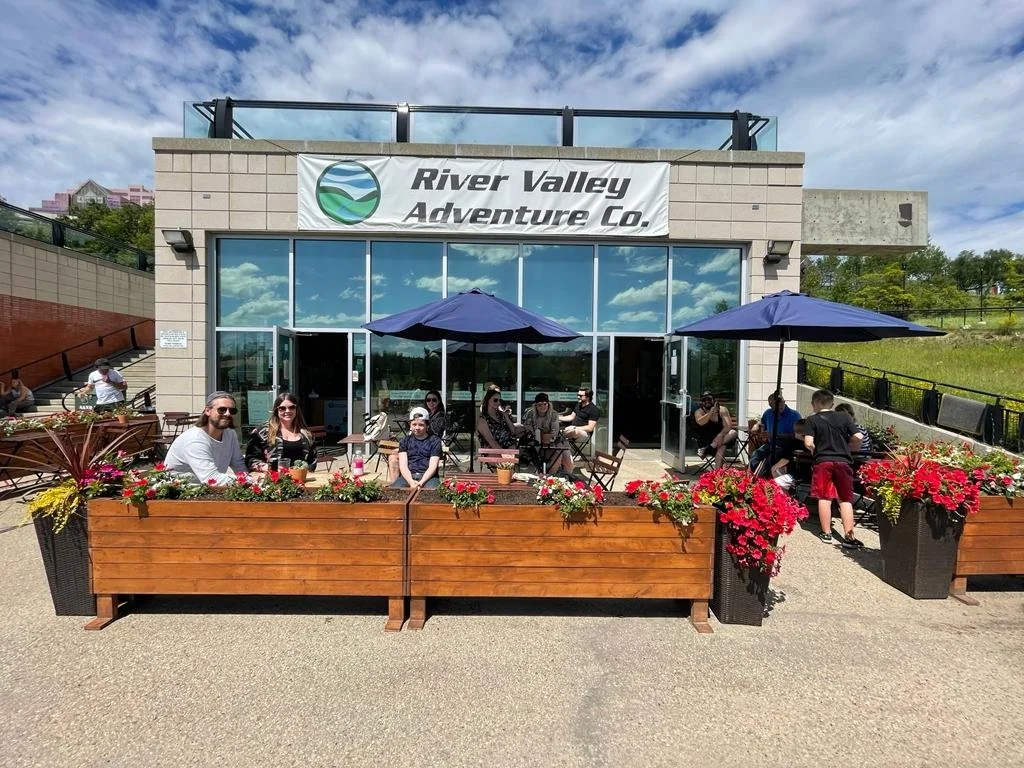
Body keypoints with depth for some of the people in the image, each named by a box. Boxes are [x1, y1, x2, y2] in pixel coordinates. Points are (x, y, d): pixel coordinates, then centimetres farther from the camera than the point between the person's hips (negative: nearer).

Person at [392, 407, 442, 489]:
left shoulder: (435, 440, 8)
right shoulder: (405, 440, 15)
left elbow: (433, 466, -1)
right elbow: (403, 465, 3)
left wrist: (421, 482, -18)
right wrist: (411, 482, -17)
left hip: (428, 476, -1)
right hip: (408, 476, 2)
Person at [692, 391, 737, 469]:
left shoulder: (722, 410, -1)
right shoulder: (699, 412, -6)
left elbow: (728, 426, -14)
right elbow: (700, 422, -29)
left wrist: (720, 435, -34)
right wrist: (712, 411, -41)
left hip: (719, 439, 3)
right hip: (705, 442, -3)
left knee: (733, 433, -28)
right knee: (721, 446, -33)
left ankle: (707, 449, -32)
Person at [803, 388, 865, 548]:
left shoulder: (812, 420, -1)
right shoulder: (844, 417, 7)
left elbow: (808, 443, -11)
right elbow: (858, 439, 2)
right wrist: (845, 445, 21)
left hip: (822, 461, -2)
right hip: (844, 461, 3)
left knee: (824, 498, 6)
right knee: (846, 499, 8)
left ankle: (826, 533, 12)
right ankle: (849, 536, 6)